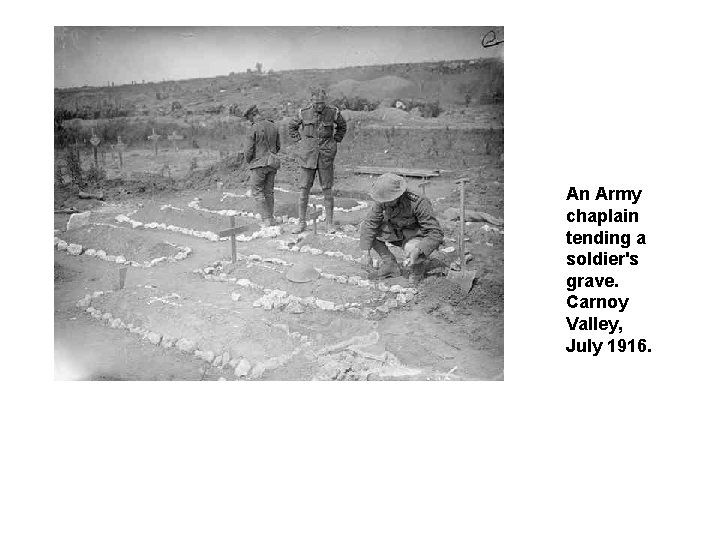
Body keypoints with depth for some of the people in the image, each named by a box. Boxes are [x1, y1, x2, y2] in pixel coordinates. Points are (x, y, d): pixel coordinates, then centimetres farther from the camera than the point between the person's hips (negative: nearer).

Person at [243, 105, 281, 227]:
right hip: (272, 163, 6)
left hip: (259, 163, -6)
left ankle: (266, 219, -2)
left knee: (257, 192, 4)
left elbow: (248, 150, -15)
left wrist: (248, 160, 5)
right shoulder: (273, 126, 5)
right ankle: (271, 218, 18)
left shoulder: (253, 129, -14)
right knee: (269, 191, 15)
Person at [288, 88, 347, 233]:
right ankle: (302, 222, 9)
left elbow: (342, 126, 17)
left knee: (327, 190, 3)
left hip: (326, 156, 0)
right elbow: (292, 126, 15)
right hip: (307, 156, 1)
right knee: (304, 190, 0)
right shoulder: (304, 113, -3)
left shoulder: (333, 112, -4)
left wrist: (335, 141, 8)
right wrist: (299, 140, 6)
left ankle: (330, 222, 13)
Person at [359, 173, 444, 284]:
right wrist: (365, 252, -27)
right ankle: (390, 263, 0)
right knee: (364, 227, -12)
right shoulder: (382, 201, -20)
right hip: (397, 234, 5)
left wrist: (418, 251, -47)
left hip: (418, 237, -5)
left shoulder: (418, 203, -33)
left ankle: (418, 266, -1)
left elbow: (436, 234, -32)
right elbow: (370, 223, -17)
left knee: (411, 249, -40)